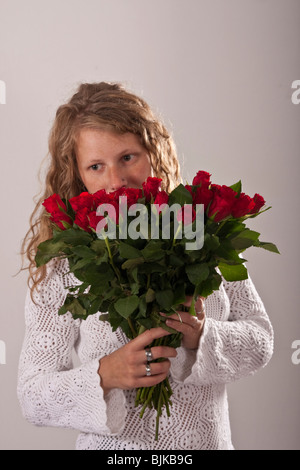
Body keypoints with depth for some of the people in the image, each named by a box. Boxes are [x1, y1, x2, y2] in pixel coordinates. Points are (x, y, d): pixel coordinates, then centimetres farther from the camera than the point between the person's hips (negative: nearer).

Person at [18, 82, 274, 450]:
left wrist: (203, 337, -23)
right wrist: (103, 376, -29)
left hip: (211, 439, 2)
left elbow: (261, 340, -4)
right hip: (116, 445, -2)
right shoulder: (60, 266, -14)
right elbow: (33, 396, -12)